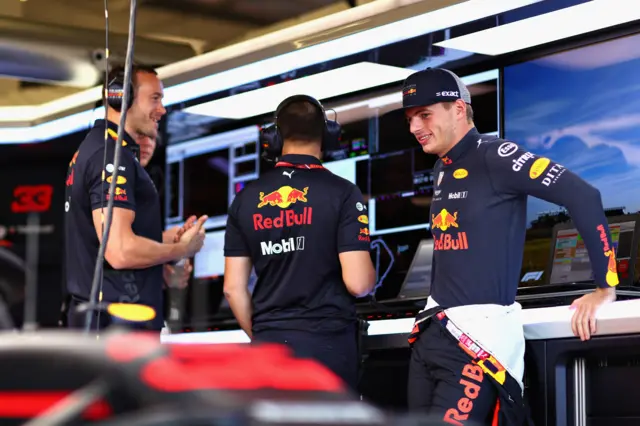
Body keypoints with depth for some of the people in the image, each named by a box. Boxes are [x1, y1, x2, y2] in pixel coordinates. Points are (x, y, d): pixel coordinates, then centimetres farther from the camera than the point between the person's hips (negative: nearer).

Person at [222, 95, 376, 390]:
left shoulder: (246, 199, 5)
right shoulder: (341, 193, -7)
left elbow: (233, 287, 5)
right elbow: (357, 282, -13)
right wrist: (371, 276, 10)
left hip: (271, 344, 4)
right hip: (327, 343, -3)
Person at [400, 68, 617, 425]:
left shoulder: (494, 157, -11)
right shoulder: (442, 170, 14)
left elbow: (584, 197, -17)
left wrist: (606, 286, -16)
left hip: (479, 330, -8)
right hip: (432, 329, 8)